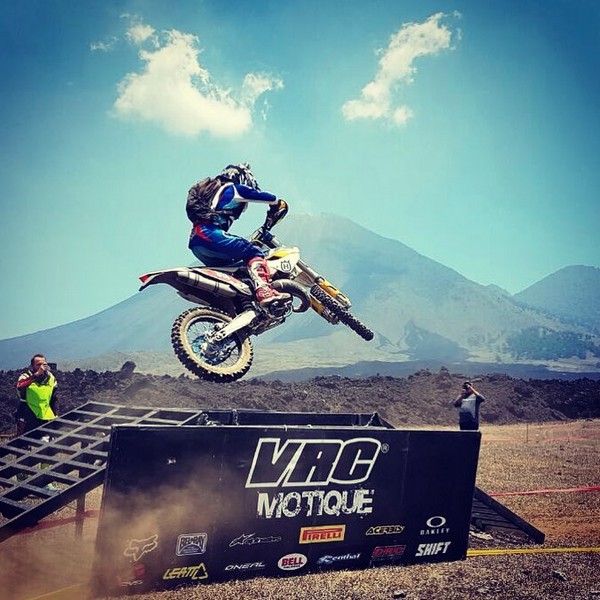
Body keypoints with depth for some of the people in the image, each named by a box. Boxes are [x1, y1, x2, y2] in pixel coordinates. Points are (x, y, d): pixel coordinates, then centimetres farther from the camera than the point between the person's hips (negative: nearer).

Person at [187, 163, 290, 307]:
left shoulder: (216, 190, 34)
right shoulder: (233, 188, 8)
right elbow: (266, 197, 5)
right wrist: (279, 203, 25)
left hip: (195, 243, 9)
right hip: (208, 232, -9)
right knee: (252, 251, -16)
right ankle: (265, 293, -36)